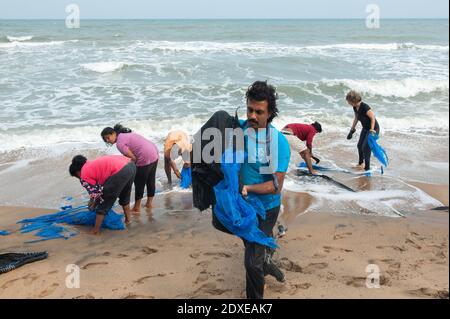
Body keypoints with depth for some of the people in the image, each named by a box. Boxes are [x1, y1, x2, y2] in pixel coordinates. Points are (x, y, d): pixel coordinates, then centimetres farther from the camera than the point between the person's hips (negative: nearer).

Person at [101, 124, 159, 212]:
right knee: (150, 181, 21)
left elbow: (133, 158, -14)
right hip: (155, 153, 9)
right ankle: (149, 203, 35)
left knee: (139, 183, 5)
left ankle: (137, 208, 16)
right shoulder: (126, 134, 16)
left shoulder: (120, 143, -12)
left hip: (145, 159, -9)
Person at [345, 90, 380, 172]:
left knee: (366, 147, -11)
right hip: (365, 128, 9)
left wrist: (372, 130, -33)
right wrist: (352, 129, 21)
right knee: (360, 145, 14)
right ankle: (361, 163, 35)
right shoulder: (355, 108, -3)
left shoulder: (365, 107, -29)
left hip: (373, 128, -9)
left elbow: (373, 118, -29)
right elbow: (356, 118, 14)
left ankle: (367, 168, -1)